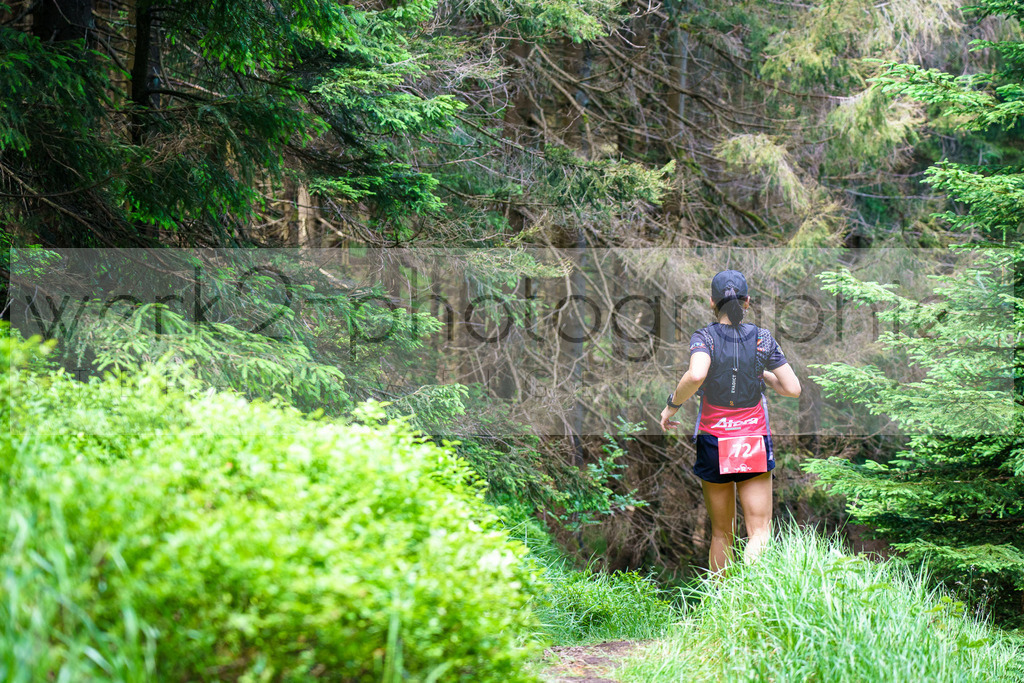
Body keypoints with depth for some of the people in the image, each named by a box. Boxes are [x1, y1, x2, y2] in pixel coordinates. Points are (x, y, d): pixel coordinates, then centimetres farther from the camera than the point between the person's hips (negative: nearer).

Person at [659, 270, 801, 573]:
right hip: (754, 442, 0)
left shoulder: (704, 337, -5)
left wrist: (672, 405, -10)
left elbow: (696, 376, -26)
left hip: (713, 440, 0)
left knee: (722, 533, 12)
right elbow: (793, 389, 0)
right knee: (759, 531, -3)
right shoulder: (763, 338, 1)